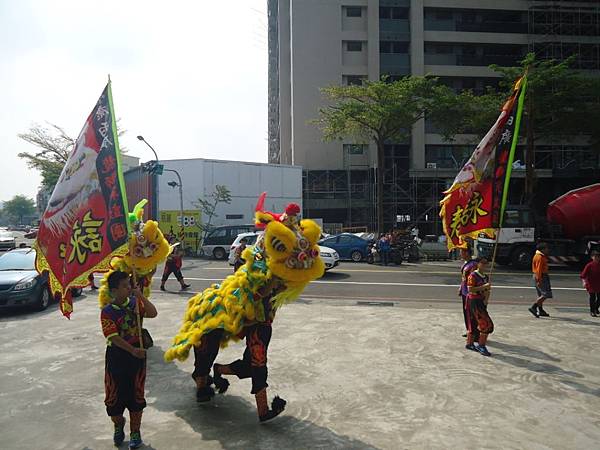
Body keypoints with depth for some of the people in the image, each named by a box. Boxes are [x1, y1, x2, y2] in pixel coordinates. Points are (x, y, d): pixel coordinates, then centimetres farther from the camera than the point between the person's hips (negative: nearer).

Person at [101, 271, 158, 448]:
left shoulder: (135, 302, -3)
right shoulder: (107, 312, -12)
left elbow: (153, 313, -17)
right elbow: (114, 337, -18)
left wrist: (140, 296, -22)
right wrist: (132, 350, -27)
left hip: (137, 353, 2)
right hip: (117, 355, -1)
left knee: (136, 394, 9)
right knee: (114, 395, 10)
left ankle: (135, 432, 27)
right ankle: (118, 425, 40)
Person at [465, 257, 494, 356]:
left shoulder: (486, 277, 11)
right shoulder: (473, 275, -13)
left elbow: (487, 291, 15)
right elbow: (470, 289, -21)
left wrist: (486, 299, -2)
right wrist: (483, 286, -23)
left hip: (481, 302, 8)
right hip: (474, 302, -8)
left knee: (474, 324, 15)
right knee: (487, 324, -9)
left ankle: (469, 344, 27)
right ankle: (481, 346, 3)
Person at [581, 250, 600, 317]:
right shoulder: (589, 265, -10)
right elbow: (583, 275, -13)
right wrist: (584, 282, -25)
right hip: (591, 284, -4)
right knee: (592, 298, 3)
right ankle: (592, 311, 16)